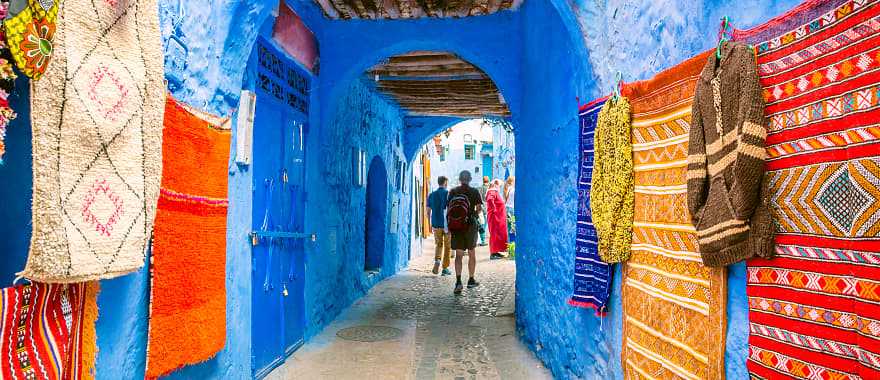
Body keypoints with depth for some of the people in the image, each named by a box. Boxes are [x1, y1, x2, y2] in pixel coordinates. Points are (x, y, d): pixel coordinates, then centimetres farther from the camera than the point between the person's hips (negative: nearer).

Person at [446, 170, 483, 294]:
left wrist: (449, 226, 7)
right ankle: (471, 280, 22)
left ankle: (458, 281, -14)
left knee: (459, 255, 2)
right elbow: (479, 208, -8)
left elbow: (448, 209, 2)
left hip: (455, 226, 1)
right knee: (471, 253, 14)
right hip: (470, 225, -1)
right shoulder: (474, 192, -2)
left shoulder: (453, 192, 5)